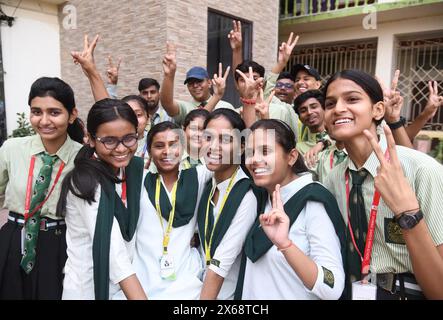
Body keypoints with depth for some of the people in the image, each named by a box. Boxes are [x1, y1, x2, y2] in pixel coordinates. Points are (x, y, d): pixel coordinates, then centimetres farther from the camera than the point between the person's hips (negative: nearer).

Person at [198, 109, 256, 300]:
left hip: (230, 292, -5)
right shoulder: (209, 185, -5)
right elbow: (206, 249, 2)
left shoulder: (246, 196, -25)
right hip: (204, 285, 5)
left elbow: (221, 263, -24)